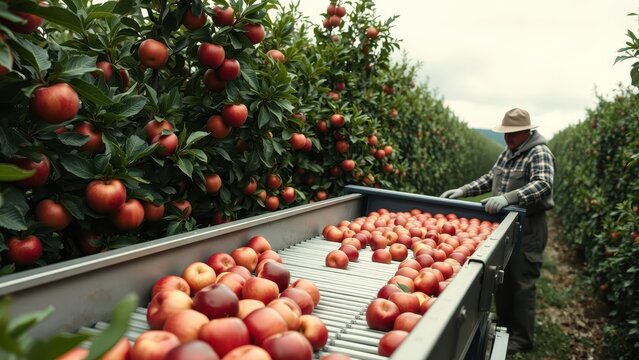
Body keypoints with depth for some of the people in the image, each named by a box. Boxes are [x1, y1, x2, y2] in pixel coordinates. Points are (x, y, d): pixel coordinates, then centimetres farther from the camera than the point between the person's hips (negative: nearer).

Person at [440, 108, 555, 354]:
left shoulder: (539, 154, -13)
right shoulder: (507, 153, 13)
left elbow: (543, 185, -29)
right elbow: (490, 178, 20)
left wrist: (507, 198, -41)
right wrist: (463, 191, 7)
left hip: (528, 226, -8)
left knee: (522, 282, -1)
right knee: (502, 277, 15)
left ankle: (522, 339, 11)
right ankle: (504, 326, 31)